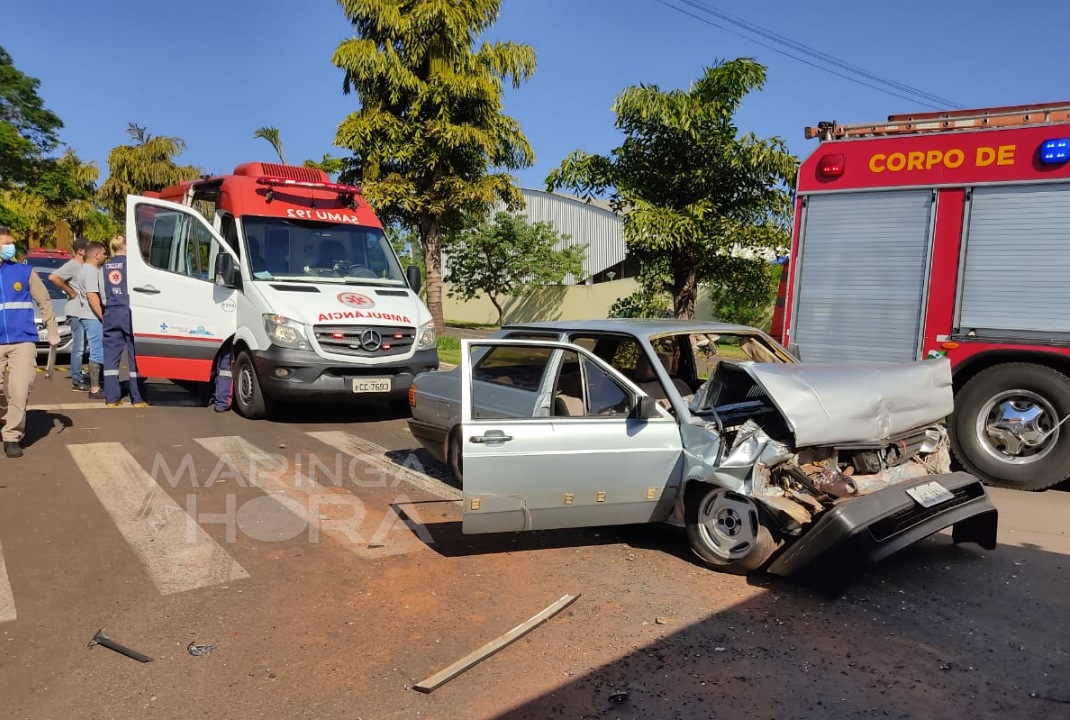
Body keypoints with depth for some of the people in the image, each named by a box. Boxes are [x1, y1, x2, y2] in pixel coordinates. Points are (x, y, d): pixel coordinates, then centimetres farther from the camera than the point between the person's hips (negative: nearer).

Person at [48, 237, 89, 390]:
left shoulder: (82, 266, 14)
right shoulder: (72, 265, -12)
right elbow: (53, 277, -25)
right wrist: (71, 292, -19)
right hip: (76, 312, -9)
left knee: (81, 347, 15)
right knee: (78, 347, -7)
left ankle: (79, 376, 24)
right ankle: (76, 380, -3)